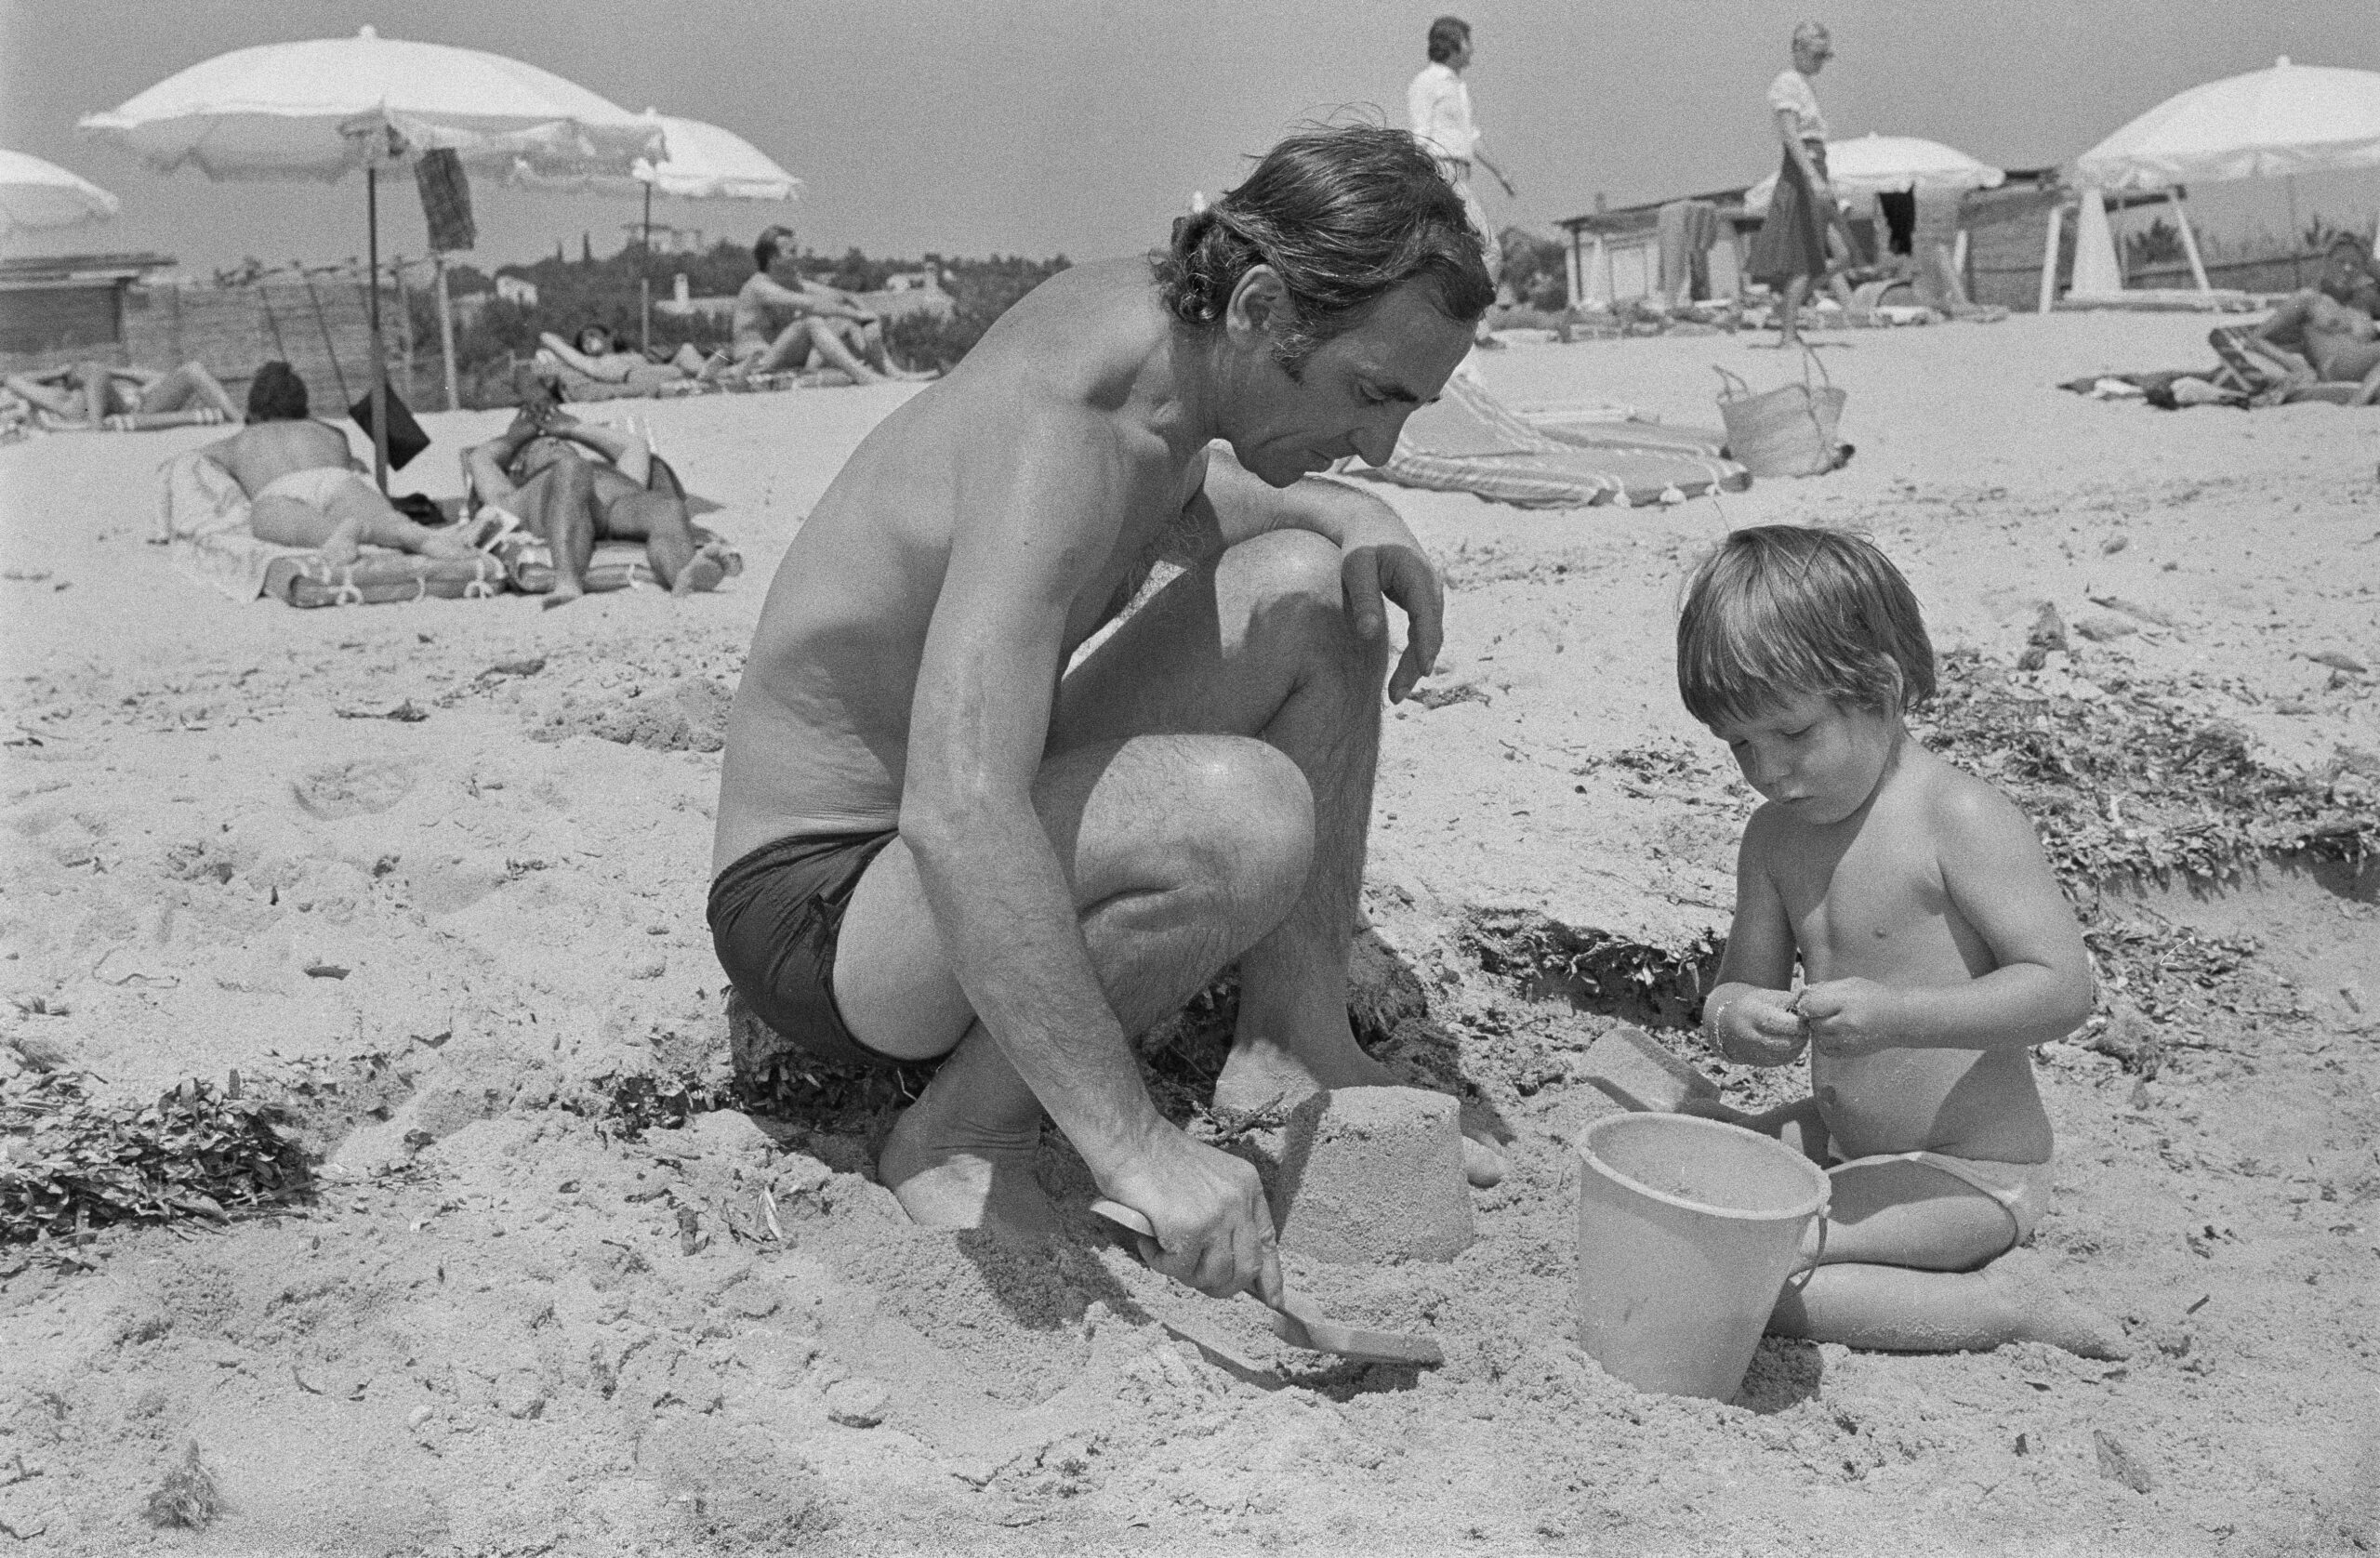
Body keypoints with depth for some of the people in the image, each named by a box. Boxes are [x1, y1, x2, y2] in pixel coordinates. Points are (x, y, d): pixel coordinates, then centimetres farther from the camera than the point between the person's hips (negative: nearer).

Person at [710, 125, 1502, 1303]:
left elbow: (1163, 501, 20)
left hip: (980, 825, 9)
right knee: (1244, 816, -35)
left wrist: (1339, 511, 0)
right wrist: (1133, 1145, -44)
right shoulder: (1061, 438, -31)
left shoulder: (1122, 301, -4)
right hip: (817, 909, -9)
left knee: (1308, 585, 3)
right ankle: (966, 1137, -11)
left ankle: (1291, 1047, 6)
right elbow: (957, 819, -43)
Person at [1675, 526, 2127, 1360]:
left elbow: (2064, 987, -23)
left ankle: (2000, 1304, -4)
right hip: (1845, 1137, 9)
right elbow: (1741, 985, 6)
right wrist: (1736, 1019, -20)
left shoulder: (1959, 817, -20)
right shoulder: (1774, 836, 2)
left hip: (1970, 1172, -8)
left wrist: (1897, 1017, -35)